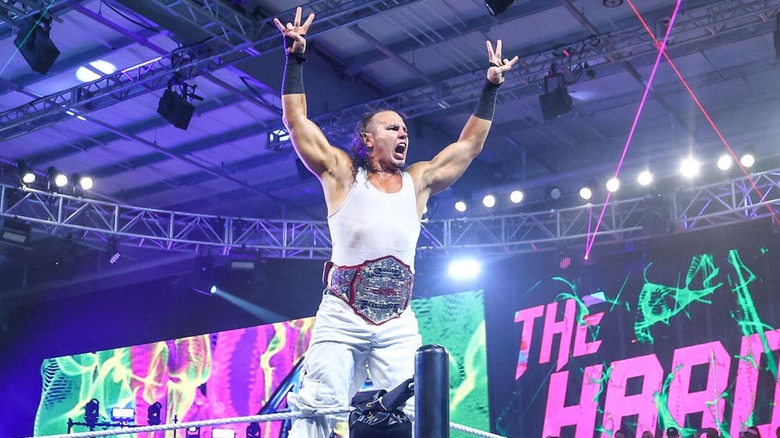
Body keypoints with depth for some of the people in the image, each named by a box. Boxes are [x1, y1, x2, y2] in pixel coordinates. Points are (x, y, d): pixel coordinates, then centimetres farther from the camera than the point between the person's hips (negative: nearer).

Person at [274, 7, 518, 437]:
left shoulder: (418, 180, 17)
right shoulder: (342, 173, 9)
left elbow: (469, 143, 22)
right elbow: (296, 120, 6)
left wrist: (491, 87, 20)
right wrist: (295, 57, 2)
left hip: (398, 324, 3)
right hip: (341, 319, -3)